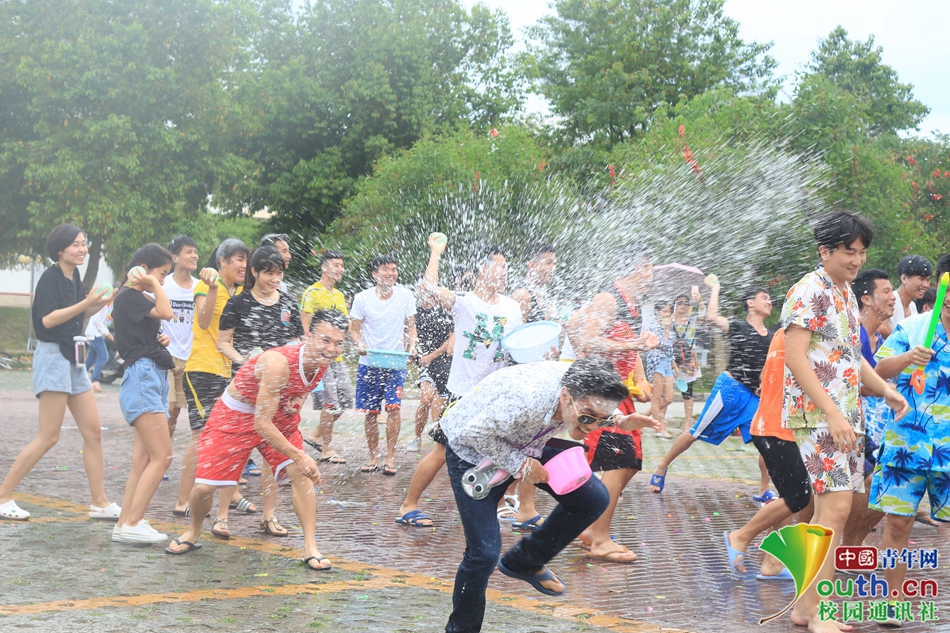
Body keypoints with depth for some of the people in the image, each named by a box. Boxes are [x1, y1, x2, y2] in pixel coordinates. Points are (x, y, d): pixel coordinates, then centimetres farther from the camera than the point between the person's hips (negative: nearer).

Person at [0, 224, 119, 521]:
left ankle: (100, 502, 10)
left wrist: (100, 304, 7)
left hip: (73, 358, 9)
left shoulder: (74, 277, 12)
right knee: (48, 437, -8)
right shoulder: (50, 277, -12)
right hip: (52, 355, -9)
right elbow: (47, 319, -21)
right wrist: (86, 303, -24)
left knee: (93, 432, 6)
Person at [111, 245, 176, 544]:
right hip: (142, 376, -10)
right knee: (162, 457, -14)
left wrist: (161, 340, 11)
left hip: (155, 378, 10)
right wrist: (152, 284, -7)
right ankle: (131, 524, -13)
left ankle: (125, 524, 7)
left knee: (143, 460, 6)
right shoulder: (128, 296, -7)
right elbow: (166, 313, -20)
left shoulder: (142, 299, 21)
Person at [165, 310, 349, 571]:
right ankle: (193, 534, 27)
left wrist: (297, 402, -9)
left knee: (301, 474, -14)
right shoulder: (278, 363, -38)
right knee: (204, 486, -4)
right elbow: (261, 424, -33)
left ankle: (310, 547, -6)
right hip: (236, 414, -5)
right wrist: (299, 455, -32)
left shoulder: (322, 362, -15)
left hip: (279, 414, 5)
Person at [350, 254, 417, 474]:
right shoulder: (363, 298, -2)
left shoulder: (405, 296, 1)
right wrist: (360, 344, -17)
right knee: (371, 412, 5)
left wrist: (412, 346, -8)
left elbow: (410, 326, 9)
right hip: (369, 363, 0)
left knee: (393, 406, -13)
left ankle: (390, 458, -5)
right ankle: (373, 457, 17)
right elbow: (354, 328, 3)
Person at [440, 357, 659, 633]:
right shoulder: (528, 400, -43)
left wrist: (618, 422, -11)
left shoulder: (583, 392, -19)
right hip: (471, 451, -7)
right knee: (484, 553, -15)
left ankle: (523, 563, 16)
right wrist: (520, 465, -27)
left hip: (523, 444, 7)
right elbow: (475, 433, -32)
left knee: (594, 499, -3)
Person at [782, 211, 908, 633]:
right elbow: (795, 358, -18)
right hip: (817, 416, -9)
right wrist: (832, 414, -22)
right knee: (836, 508, -15)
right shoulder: (809, 292, -11)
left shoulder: (846, 293, 17)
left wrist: (885, 389, 9)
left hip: (844, 417, 9)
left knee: (827, 510, 9)